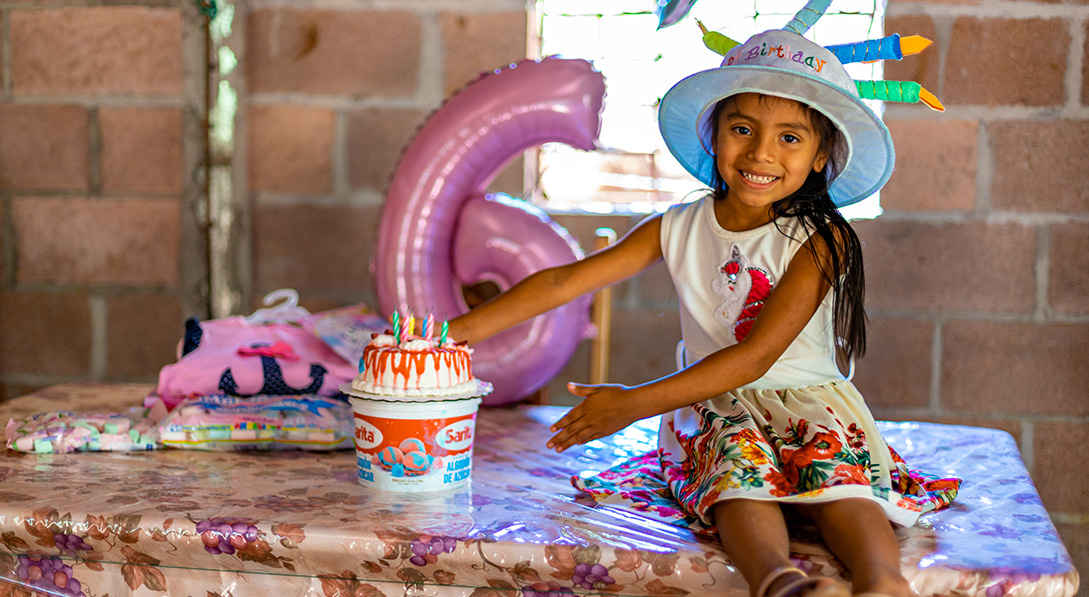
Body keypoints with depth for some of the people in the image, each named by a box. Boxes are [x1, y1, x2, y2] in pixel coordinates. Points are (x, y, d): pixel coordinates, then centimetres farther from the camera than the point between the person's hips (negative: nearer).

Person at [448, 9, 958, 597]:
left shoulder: (819, 241, -9)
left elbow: (756, 356, -16)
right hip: (713, 405, 1)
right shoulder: (679, 229, 5)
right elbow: (564, 281, 4)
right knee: (740, 474, -32)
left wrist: (636, 402, -20)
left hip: (807, 400, -1)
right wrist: (453, 333, -2)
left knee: (841, 480, -33)